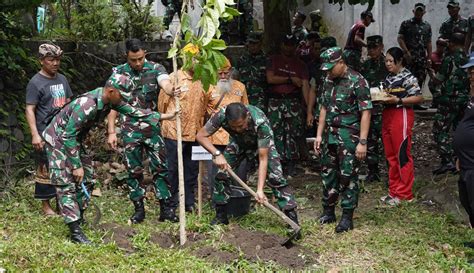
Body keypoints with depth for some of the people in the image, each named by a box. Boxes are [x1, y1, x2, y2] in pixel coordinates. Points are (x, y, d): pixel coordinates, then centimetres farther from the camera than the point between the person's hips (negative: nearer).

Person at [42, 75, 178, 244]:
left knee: (87, 179, 9)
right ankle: (75, 231, -15)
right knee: (66, 184, -12)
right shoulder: (87, 105, -34)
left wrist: (162, 116, 2)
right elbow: (68, 135, -31)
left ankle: (78, 216, 25)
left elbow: (133, 112, 4)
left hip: (74, 139, 9)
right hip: (58, 139, -9)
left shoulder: (110, 101, -9)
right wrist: (77, 166, -28)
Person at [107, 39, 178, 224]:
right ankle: (139, 209, 18)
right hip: (130, 130, 0)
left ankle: (166, 208, 11)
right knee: (134, 171, 6)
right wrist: (111, 132, -5)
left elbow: (165, 83, -25)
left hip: (152, 128, 0)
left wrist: (171, 90, -51)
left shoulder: (155, 69, -3)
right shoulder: (118, 73, 0)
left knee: (160, 168, 2)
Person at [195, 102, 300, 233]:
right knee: (222, 173, -9)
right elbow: (201, 136, -25)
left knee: (275, 177, -16)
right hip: (238, 143, 3)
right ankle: (221, 216, 8)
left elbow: (263, 159, -38)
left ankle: (293, 220, -10)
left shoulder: (261, 123, -42)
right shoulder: (221, 116, -37)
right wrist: (217, 154, -40)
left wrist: (260, 190, -43)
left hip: (262, 144, -3)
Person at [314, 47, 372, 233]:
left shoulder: (357, 81, -12)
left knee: (348, 176, -1)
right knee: (328, 173, 12)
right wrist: (319, 135, 12)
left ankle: (347, 217, 8)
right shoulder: (328, 81, 10)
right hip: (330, 135, 7)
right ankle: (328, 211, 26)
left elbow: (365, 113, -14)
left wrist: (362, 142, -18)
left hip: (348, 137, -7)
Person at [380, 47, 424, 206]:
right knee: (390, 156, 10)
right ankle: (394, 191, 18)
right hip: (387, 116, 8)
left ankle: (404, 193, 4)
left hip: (402, 116, -8)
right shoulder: (388, 78, 14)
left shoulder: (408, 77, -8)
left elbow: (419, 98, -11)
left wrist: (397, 100, -19)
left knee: (402, 155, -4)